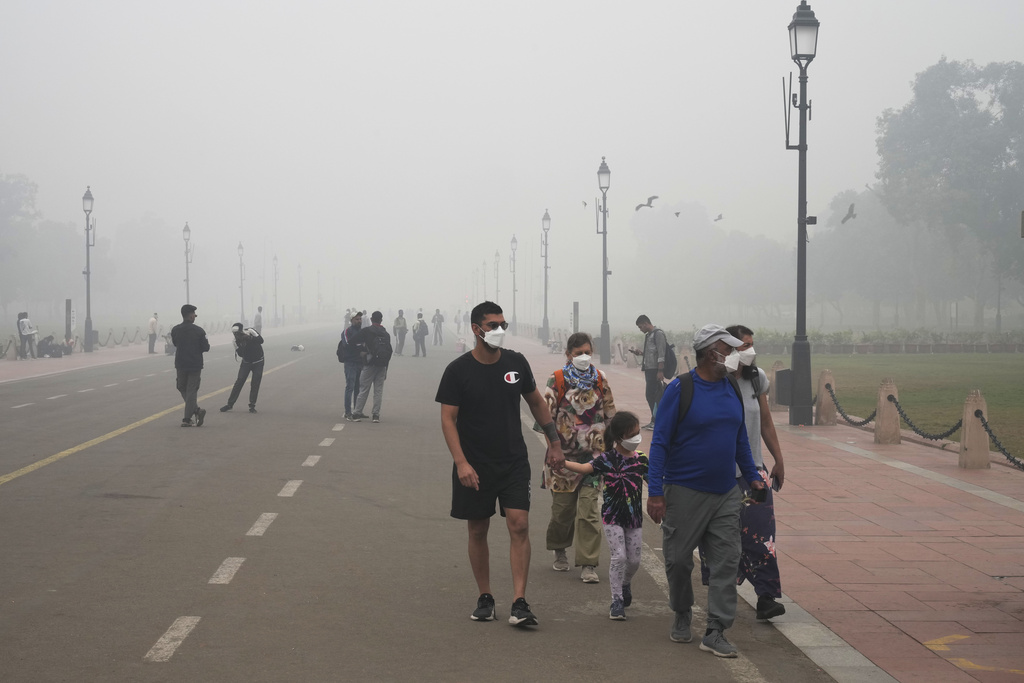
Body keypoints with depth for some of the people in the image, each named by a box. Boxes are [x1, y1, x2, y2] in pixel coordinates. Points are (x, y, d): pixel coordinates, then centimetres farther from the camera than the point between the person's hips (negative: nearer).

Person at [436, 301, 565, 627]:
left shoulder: (516, 363, 2)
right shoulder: (458, 370, -8)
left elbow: (536, 402, 15)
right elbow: (448, 419, -9)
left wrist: (554, 443, 13)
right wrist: (461, 462, -20)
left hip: (514, 461, 2)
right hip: (474, 465, -1)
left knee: (519, 525, -10)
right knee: (477, 530, 7)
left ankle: (519, 603, -11)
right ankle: (485, 598, 21)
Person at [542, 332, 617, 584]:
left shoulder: (600, 379, 6)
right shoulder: (557, 380, -2)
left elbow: (610, 414, 14)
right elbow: (546, 414, -4)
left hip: (593, 453, 1)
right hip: (564, 454, -1)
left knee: (589, 508, -7)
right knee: (562, 506, 8)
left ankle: (588, 564, -4)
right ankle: (560, 551, 32)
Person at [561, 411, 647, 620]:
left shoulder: (640, 459, 3)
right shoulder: (607, 459, -7)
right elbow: (585, 468, -19)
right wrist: (561, 462, -31)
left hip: (634, 518, 3)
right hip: (612, 517, -3)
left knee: (634, 559, 6)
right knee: (618, 556, -11)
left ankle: (626, 583, 39)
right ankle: (617, 600, 0)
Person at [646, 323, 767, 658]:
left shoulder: (732, 389, 7)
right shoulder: (680, 389, -10)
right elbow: (660, 442, -10)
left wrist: (752, 476, 16)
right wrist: (655, 492, -14)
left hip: (726, 494, 5)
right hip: (685, 493, -5)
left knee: (726, 561, -2)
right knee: (679, 560, 7)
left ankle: (715, 632, 1)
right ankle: (682, 615, 31)